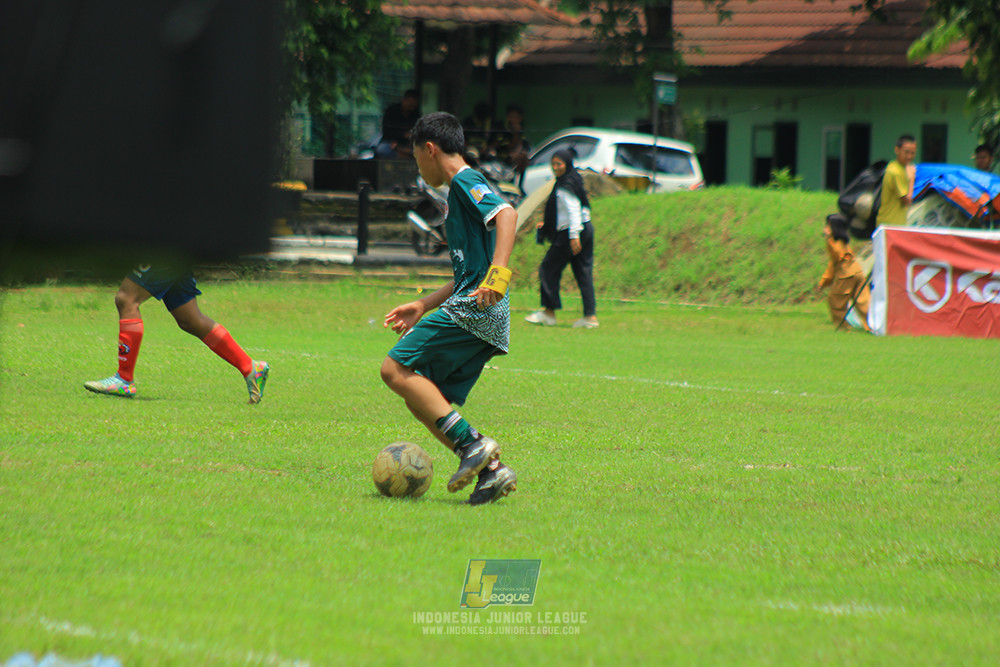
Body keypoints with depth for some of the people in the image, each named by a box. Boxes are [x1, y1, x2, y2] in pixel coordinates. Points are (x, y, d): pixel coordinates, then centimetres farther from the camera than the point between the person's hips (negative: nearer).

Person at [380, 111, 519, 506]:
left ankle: (472, 443, -21)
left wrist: (498, 274, -33)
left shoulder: (465, 181, -3)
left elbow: (506, 214, -22)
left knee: (396, 370, -14)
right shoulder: (460, 190, 27)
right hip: (486, 322, 10)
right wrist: (423, 307, 34)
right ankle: (491, 470, -4)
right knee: (422, 401, 7)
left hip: (473, 310, -10)